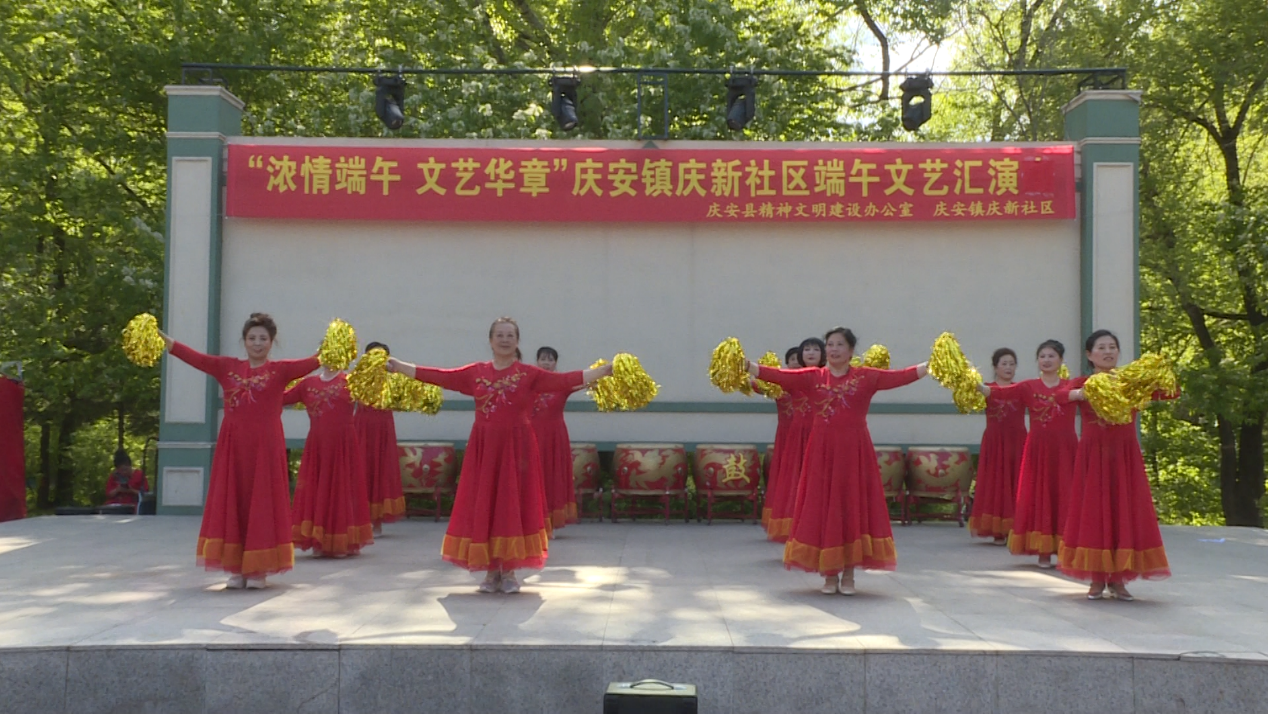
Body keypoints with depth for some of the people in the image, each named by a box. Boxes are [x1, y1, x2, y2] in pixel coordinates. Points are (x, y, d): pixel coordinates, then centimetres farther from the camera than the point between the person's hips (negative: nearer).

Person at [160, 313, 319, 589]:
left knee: (261, 504, 2)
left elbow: (311, 362, -13)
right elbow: (196, 357, 2)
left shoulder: (280, 370, 1)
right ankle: (236, 568, 14)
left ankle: (258, 569, 10)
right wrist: (162, 339, -6)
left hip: (266, 447, -3)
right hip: (233, 445, 3)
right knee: (232, 503, 5)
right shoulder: (227, 367, 8)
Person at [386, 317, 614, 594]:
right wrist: (398, 366, 3)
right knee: (483, 507, 4)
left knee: (513, 506, 0)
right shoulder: (476, 372, 6)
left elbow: (565, 380, -7)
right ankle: (491, 571, 15)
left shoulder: (530, 374, 0)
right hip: (483, 448, 2)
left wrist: (603, 371, -13)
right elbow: (439, 376, 5)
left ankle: (509, 571, 11)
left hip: (517, 447, -2)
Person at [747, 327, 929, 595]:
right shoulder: (812, 377, 4)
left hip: (854, 452, -1)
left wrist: (931, 365, -17)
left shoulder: (867, 377, 3)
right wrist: (747, 366, -15)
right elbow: (779, 376, -5)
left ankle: (848, 575, 13)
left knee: (853, 507, 3)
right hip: (822, 452, 1)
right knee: (822, 508, 2)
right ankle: (829, 574, 14)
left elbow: (901, 376, -6)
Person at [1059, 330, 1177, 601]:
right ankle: (1097, 578, 9)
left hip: (1125, 457, 1)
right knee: (1094, 512, 0)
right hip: (1093, 456, -1)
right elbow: (1059, 396, -18)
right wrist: (1080, 394, -38)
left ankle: (1118, 578, 10)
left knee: (1125, 512, 1)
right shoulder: (1082, 383, 4)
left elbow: (1172, 392, -2)